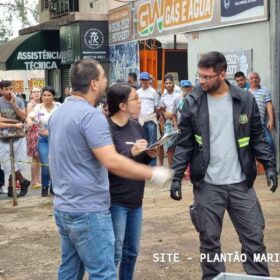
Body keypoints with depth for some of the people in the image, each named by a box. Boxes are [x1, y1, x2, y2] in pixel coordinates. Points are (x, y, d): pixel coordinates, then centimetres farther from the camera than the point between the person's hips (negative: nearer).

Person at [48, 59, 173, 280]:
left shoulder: (60, 112, 11)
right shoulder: (90, 115, -18)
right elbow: (111, 161, -27)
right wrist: (153, 174, -19)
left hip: (64, 207, 9)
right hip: (87, 210, -9)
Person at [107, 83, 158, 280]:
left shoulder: (136, 126, 9)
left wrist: (149, 155, -1)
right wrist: (131, 152, -26)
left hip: (135, 199, 8)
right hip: (115, 201, -8)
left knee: (132, 251, 16)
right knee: (114, 253, -5)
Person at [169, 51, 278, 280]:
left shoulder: (245, 99, -1)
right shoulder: (193, 102, -3)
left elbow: (257, 138, 7)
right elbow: (184, 144, 0)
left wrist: (270, 165, -4)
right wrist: (177, 176, -7)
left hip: (241, 183, 1)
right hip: (207, 185, -1)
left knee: (254, 238, 5)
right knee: (209, 240, 7)